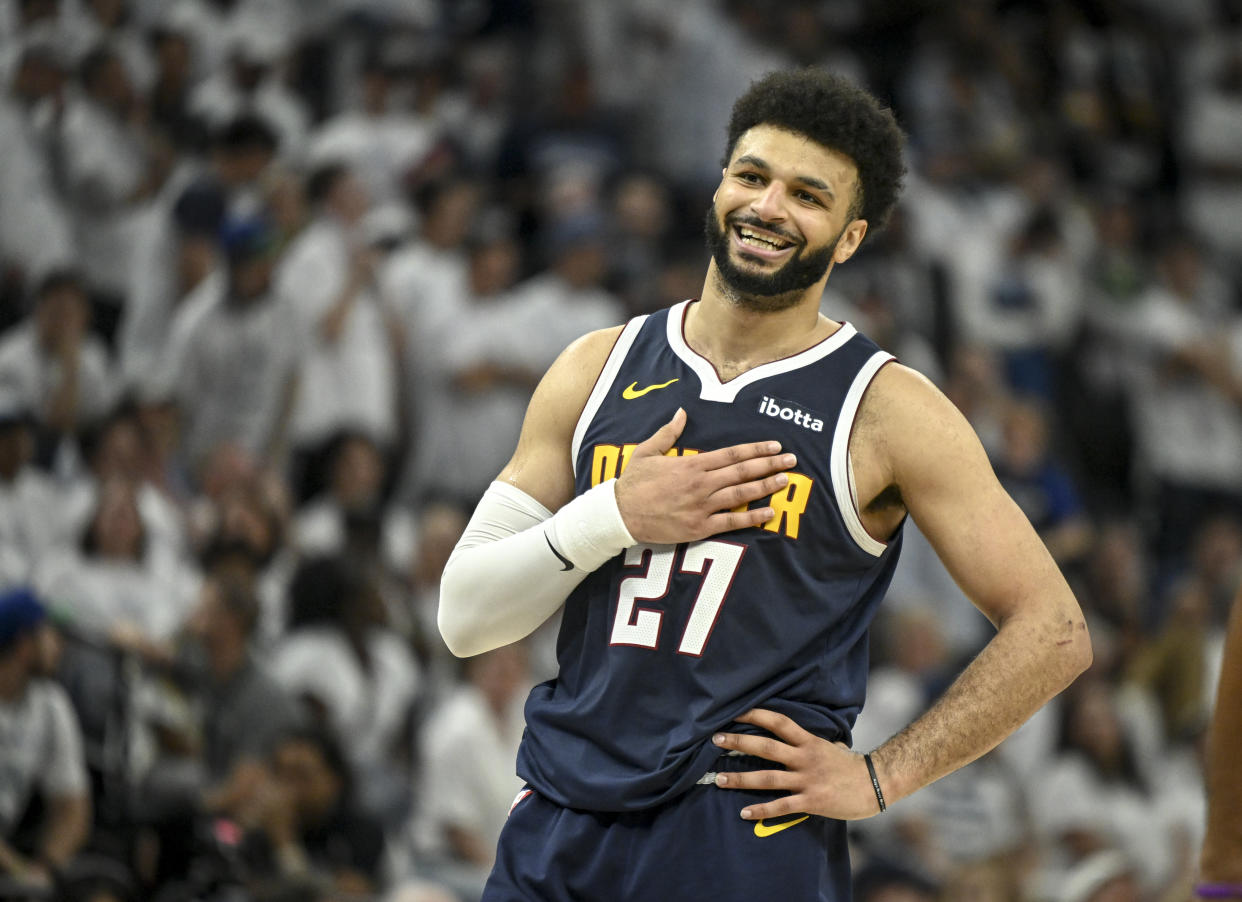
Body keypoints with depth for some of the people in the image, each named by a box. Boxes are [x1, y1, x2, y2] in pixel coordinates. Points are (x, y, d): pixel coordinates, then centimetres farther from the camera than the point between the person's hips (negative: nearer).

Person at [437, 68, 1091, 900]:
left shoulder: (885, 411, -2)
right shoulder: (600, 370, 9)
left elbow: (1054, 634, -3)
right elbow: (464, 615, 6)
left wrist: (880, 778, -6)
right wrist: (613, 517, -9)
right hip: (558, 830, 4)